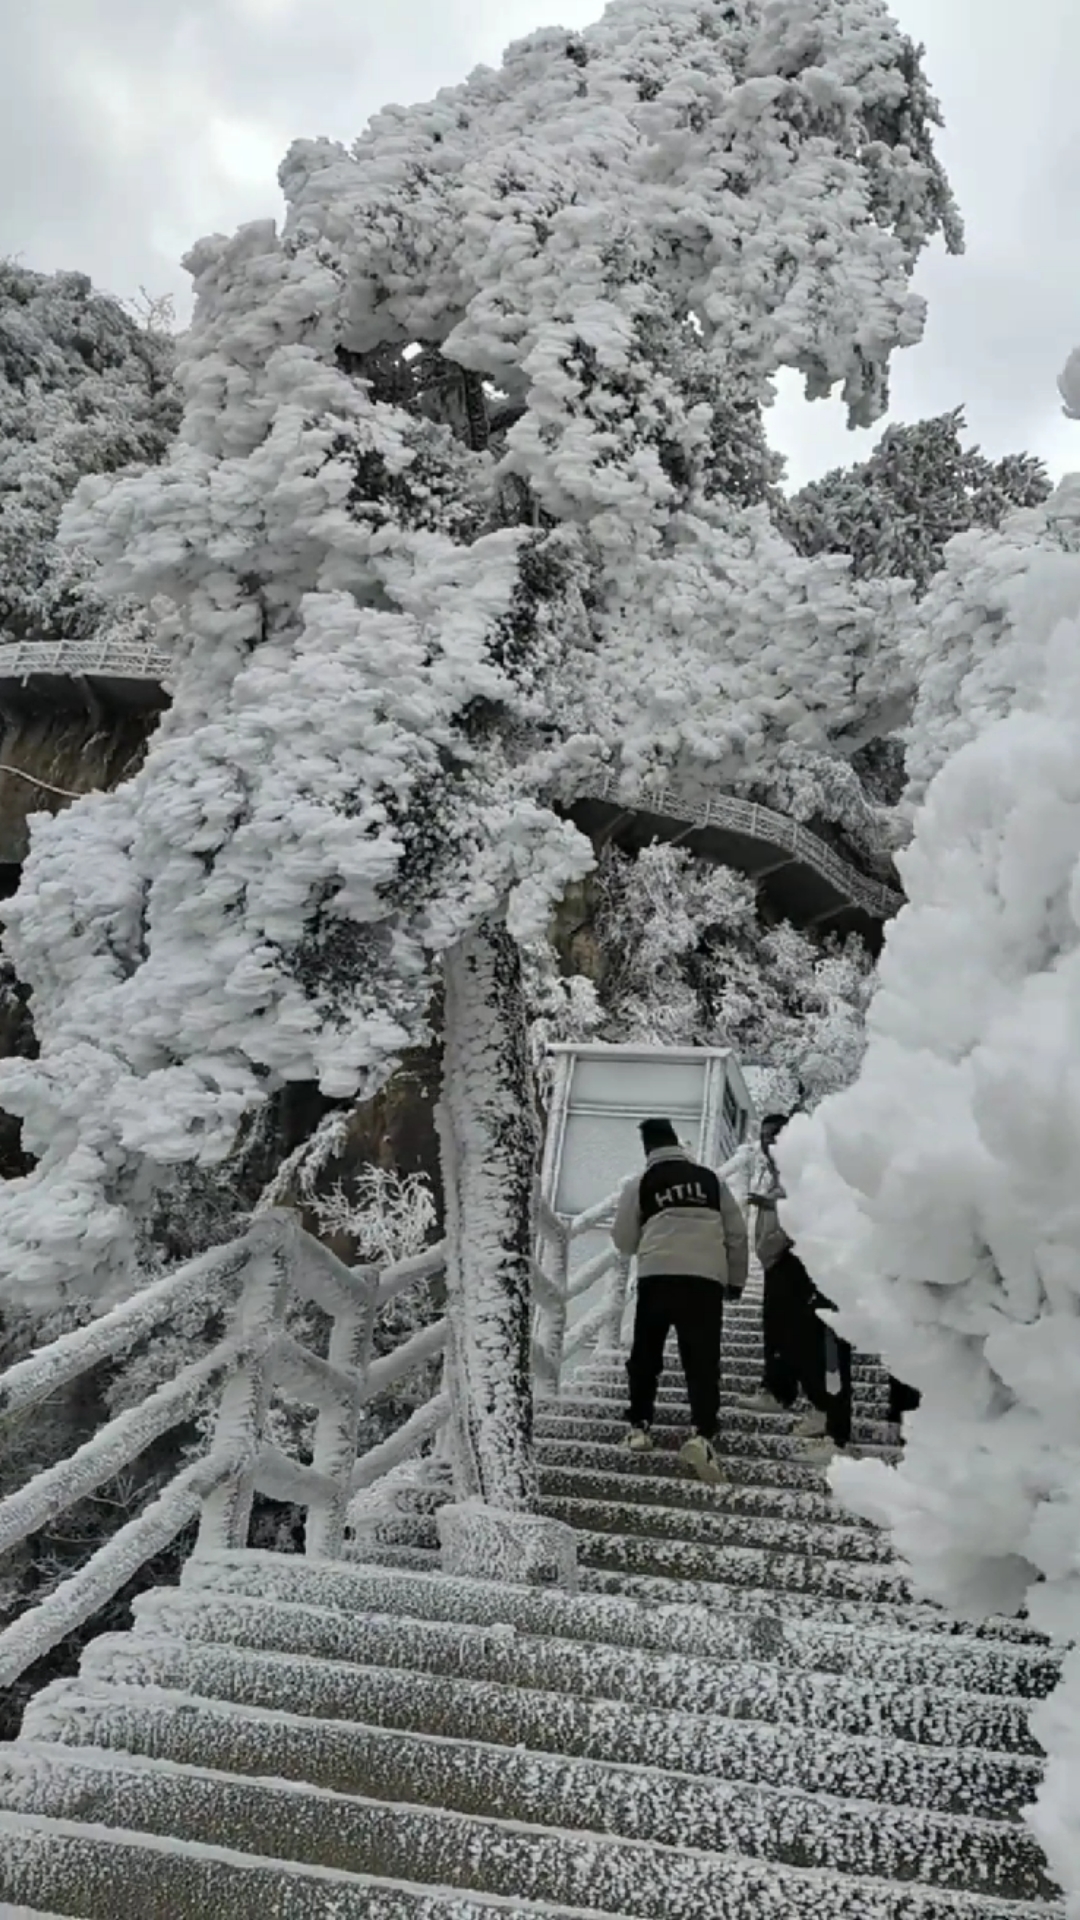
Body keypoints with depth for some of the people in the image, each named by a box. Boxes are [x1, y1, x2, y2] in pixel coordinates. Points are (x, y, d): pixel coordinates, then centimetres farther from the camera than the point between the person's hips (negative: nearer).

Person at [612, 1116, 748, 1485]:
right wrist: (735, 1279, 24)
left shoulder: (640, 1185, 9)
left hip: (658, 1276, -1)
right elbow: (737, 1233, 15)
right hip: (706, 1278, 1)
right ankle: (703, 1435, -18)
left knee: (645, 1354, 17)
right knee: (702, 1360, -2)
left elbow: (624, 1242, 14)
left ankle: (640, 1426, 20)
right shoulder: (710, 1179, 15)